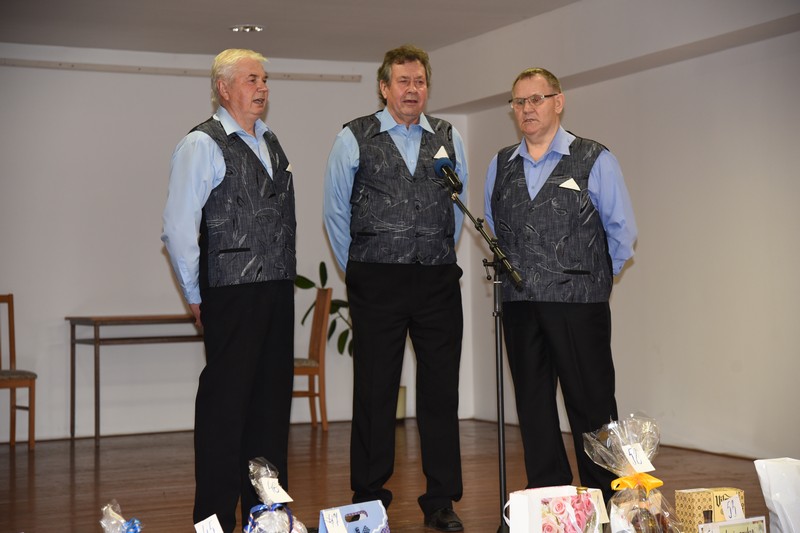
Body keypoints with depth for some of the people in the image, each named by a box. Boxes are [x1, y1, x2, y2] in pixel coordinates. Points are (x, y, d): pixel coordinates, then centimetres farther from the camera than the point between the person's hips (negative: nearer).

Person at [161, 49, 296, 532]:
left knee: (272, 401, 11)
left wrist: (285, 280, 16)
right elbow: (178, 229, -9)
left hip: (278, 292, 7)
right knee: (225, 404, -4)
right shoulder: (203, 144, -6)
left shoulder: (271, 143, 17)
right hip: (232, 293, -7)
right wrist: (197, 297, -6)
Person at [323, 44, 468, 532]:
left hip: (438, 281, 3)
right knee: (375, 392, 1)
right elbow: (335, 212, 6)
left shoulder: (449, 139, 9)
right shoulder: (354, 139, 1)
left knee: (441, 390, 5)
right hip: (377, 283, -2)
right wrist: (358, 270, 9)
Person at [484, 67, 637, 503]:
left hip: (578, 303, -4)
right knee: (533, 406, 7)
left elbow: (621, 232, 5)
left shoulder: (595, 160, 0)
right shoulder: (500, 166, 13)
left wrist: (590, 275, 9)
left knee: (591, 405, -4)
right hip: (519, 303, 4)